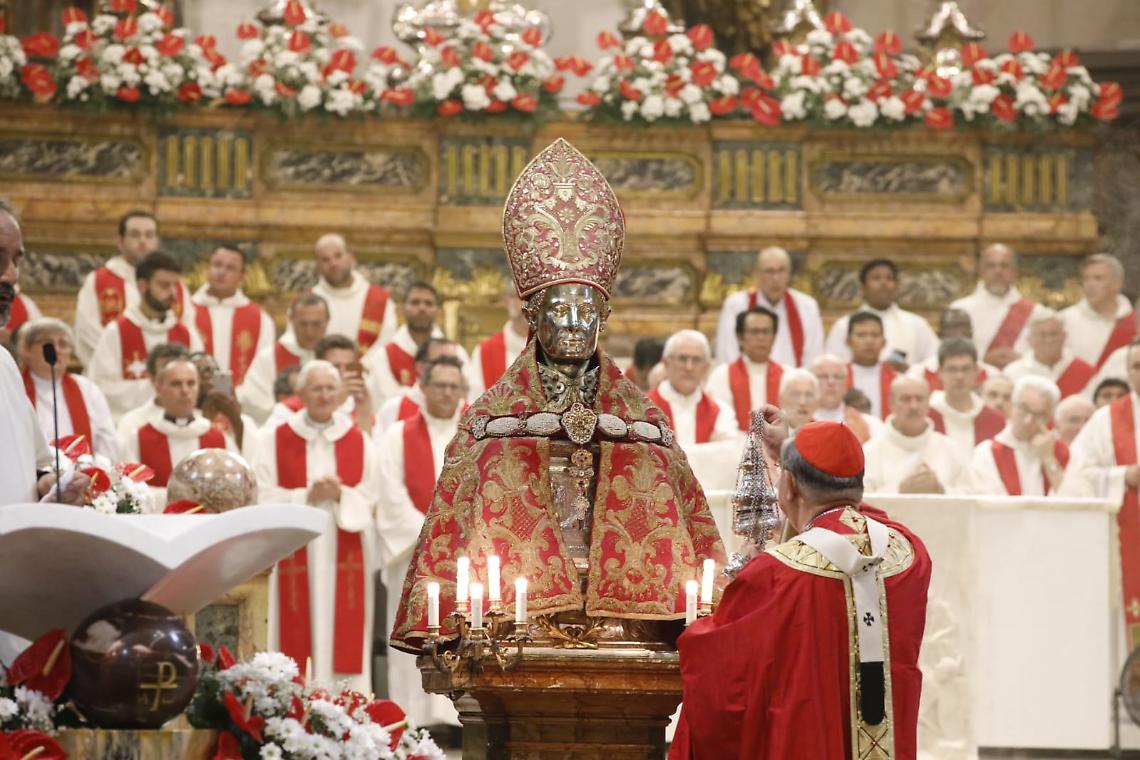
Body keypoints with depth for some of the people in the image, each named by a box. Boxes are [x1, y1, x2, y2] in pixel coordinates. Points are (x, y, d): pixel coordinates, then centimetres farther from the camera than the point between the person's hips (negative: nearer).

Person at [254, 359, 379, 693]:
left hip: (346, 562, 1)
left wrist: (341, 494, -13)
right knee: (297, 649, -5)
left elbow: (372, 503, 4)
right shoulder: (274, 439, 5)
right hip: (295, 562, -1)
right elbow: (264, 499, -3)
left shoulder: (359, 442, 9)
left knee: (344, 646, -2)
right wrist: (307, 496, -15)